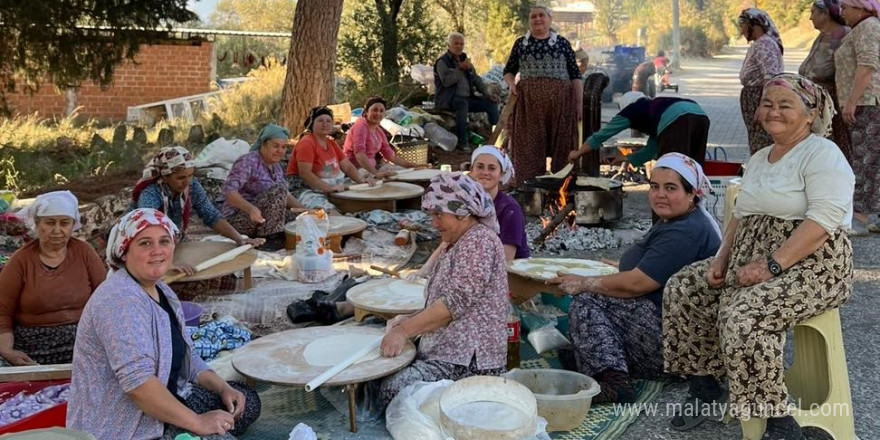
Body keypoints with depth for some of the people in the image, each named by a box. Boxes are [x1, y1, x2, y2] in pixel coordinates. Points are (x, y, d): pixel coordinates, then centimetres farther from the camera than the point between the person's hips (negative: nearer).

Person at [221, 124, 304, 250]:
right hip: (238, 218, -8)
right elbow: (229, 190, -27)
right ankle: (270, 239, -24)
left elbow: (285, 195, 16)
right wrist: (250, 208, -44)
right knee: (278, 190, -28)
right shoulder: (248, 162, -15)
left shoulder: (276, 166, 10)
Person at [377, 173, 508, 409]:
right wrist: (411, 320, 6)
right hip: (446, 350, 10)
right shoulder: (457, 244, 22)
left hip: (469, 360, -10)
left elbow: (455, 302, -20)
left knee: (393, 390, -23)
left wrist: (405, 330, -17)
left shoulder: (479, 241, -12)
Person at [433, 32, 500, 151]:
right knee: (463, 103, -39)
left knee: (491, 103, -6)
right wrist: (460, 69, -21)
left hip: (467, 98, 7)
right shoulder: (442, 62, -5)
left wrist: (487, 94, 6)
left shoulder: (465, 60, 17)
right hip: (447, 100, -7)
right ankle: (462, 142, -36)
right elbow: (446, 81, -21)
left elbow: (476, 80, 19)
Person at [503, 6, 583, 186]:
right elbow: (508, 70, 18)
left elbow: (575, 74, 6)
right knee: (530, 145, 0)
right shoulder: (521, 43, 11)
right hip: (528, 101, 1)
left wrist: (579, 102, -2)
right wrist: (511, 83, -4)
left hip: (560, 100, -1)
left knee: (561, 144, 0)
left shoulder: (562, 43, 8)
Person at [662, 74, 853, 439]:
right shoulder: (759, 159, 18)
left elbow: (824, 220, -22)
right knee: (681, 289, -1)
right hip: (751, 259, 9)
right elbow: (741, 216, 21)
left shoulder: (823, 154, -10)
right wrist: (721, 259, 4)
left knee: (744, 316, -32)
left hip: (811, 265, -9)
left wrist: (771, 265, -27)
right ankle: (704, 386, 11)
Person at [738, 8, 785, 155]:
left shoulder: (764, 44, -15)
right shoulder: (758, 44, 17)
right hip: (755, 100, 10)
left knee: (761, 149, -9)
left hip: (761, 99, -10)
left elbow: (771, 78, -22)